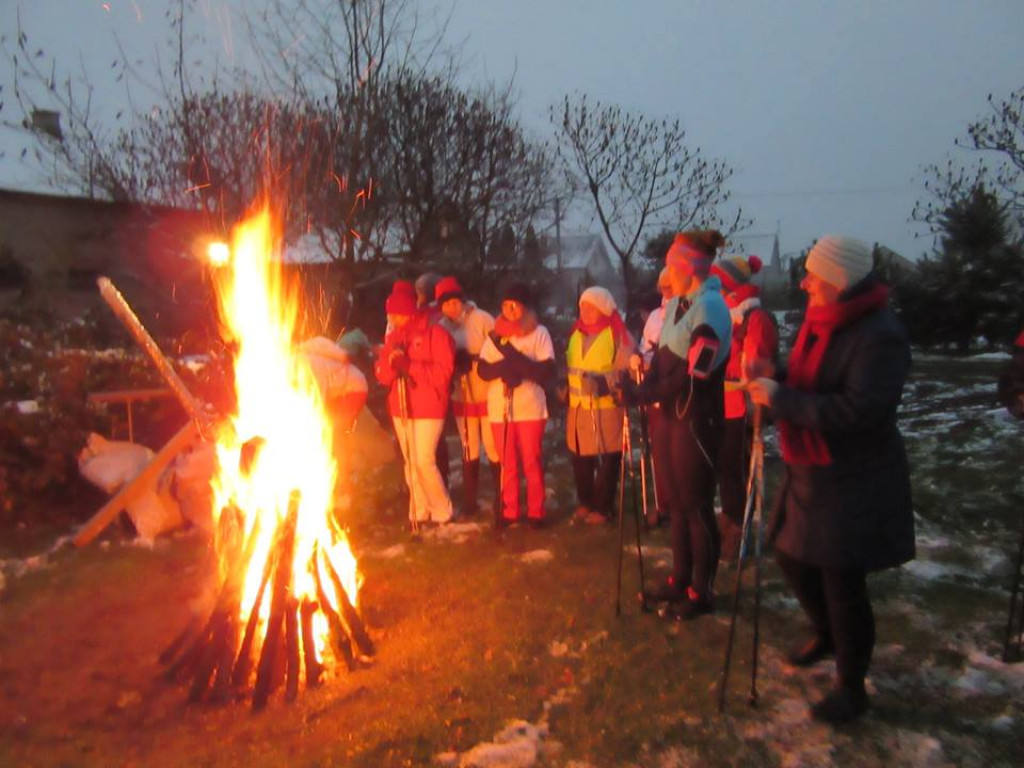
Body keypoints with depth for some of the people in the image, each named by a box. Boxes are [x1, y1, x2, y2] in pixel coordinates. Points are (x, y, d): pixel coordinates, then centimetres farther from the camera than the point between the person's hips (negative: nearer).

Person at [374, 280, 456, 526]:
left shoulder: (435, 333, -8)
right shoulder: (393, 337, 11)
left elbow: (443, 371, -17)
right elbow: (382, 375, 7)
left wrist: (409, 365, -21)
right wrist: (391, 361, -14)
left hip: (428, 408, -6)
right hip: (400, 408, 6)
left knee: (424, 461, -9)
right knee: (410, 463, 9)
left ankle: (442, 512, 7)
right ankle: (419, 511, 20)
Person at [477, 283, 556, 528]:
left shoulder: (539, 332, -2)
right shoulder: (495, 335, 8)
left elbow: (547, 371, -11)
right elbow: (483, 371, 0)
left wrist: (513, 357, -19)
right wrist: (509, 365, -17)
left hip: (530, 408, -3)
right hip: (499, 408, 3)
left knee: (532, 462, 3)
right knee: (506, 463, 10)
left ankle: (535, 511, 15)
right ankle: (509, 510, 21)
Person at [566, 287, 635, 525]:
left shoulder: (617, 334, -6)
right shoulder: (575, 333, 14)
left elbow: (625, 370, -12)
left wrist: (603, 382, -25)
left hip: (607, 407, -6)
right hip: (578, 406, 6)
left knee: (608, 459, 3)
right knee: (580, 457, 11)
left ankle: (602, 507, 16)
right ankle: (585, 502, 28)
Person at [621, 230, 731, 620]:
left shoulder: (710, 308, -16)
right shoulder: (675, 306, 11)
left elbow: (694, 376, -22)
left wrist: (643, 394, -19)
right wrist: (640, 388, -7)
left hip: (697, 422, -8)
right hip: (672, 417, 8)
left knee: (697, 505, 2)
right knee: (677, 501, 16)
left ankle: (701, 592, 16)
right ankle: (680, 579, 30)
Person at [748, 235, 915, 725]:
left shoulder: (880, 337, -22)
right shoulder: (820, 322, 7)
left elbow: (858, 410, -30)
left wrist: (781, 398, -26)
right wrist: (769, 384, 1)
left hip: (854, 484, -9)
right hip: (810, 473, 9)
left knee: (842, 582, 1)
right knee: (792, 557, 20)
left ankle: (852, 688, 22)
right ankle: (827, 636, 47)